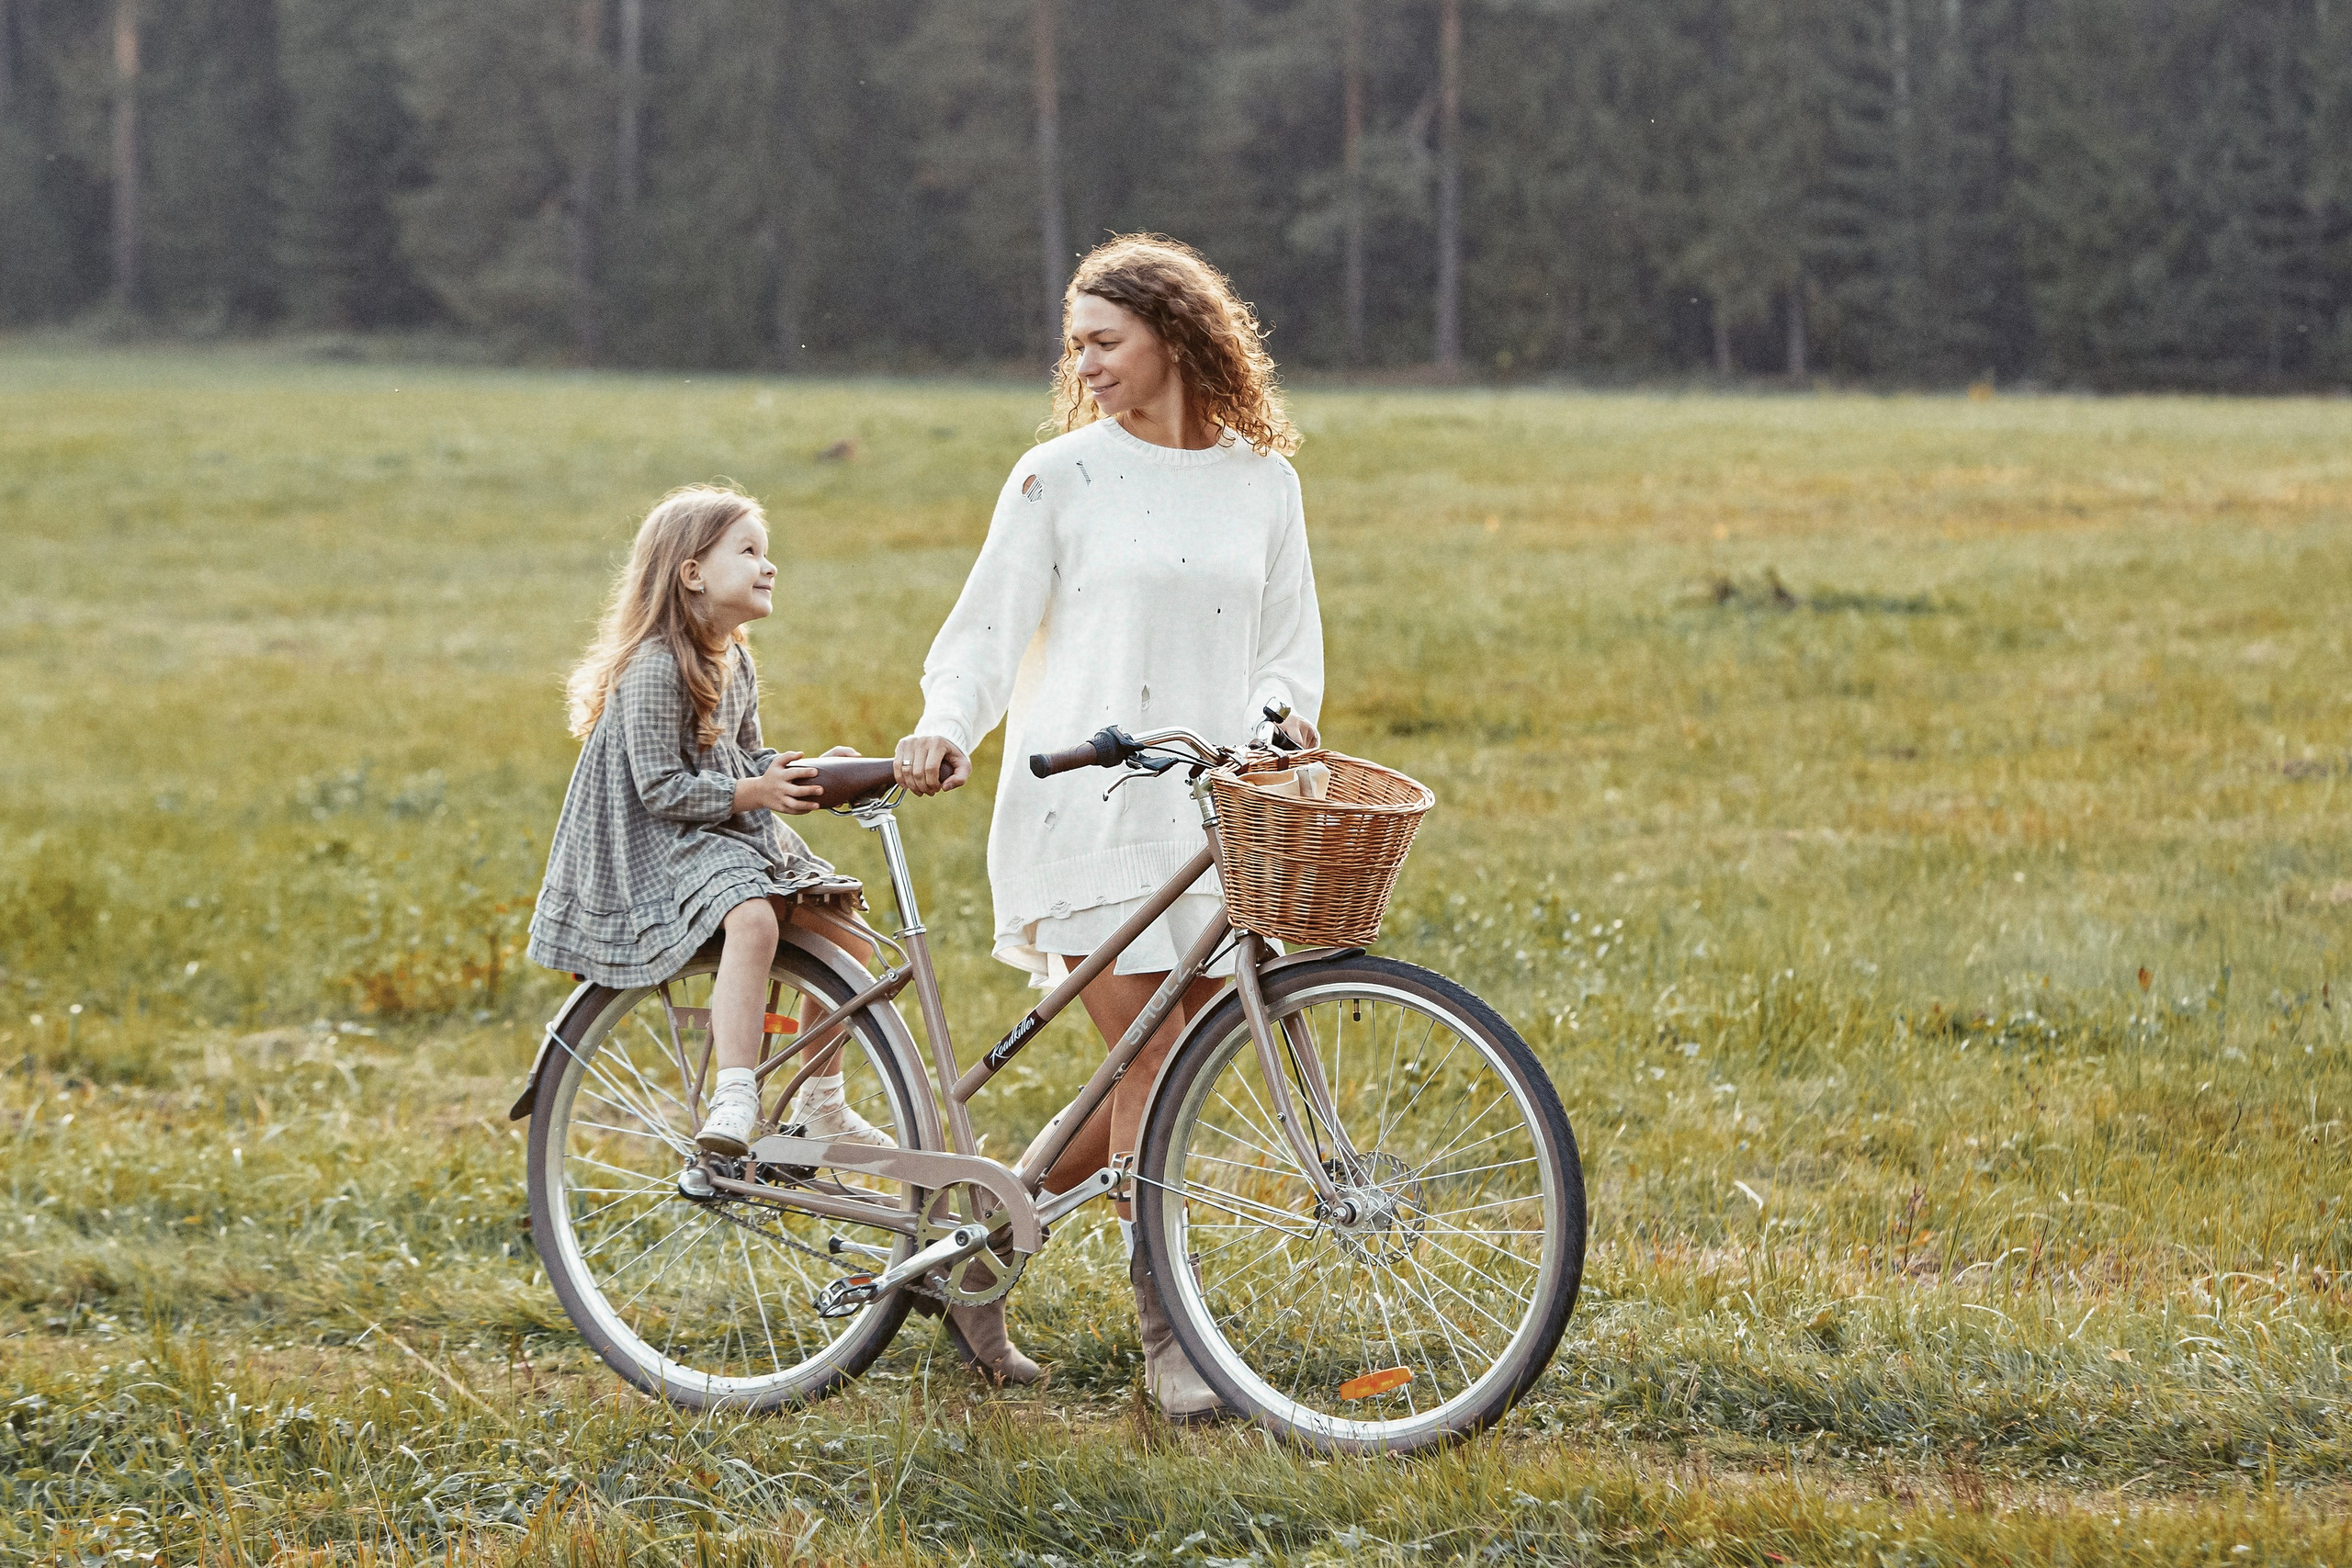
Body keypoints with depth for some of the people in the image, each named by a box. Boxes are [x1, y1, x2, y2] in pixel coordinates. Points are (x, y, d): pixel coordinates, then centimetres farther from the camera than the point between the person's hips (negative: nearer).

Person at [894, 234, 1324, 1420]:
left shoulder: (1261, 480, 10)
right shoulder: (1060, 477, 1)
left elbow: (1288, 644, 15)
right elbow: (988, 630, 2)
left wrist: (1282, 712, -7)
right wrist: (942, 729, -16)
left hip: (1210, 808, 4)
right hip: (1085, 802, -4)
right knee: (1149, 1059, -9)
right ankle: (1165, 1333, -2)